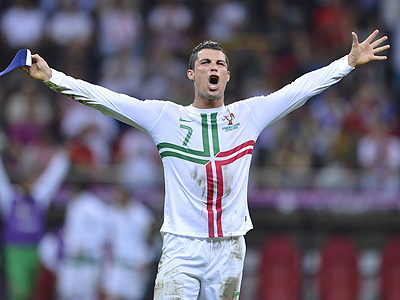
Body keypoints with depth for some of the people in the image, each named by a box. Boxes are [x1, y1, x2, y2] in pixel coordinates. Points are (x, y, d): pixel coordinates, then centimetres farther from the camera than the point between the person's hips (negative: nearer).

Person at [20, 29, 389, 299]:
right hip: (182, 245, -2)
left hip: (230, 246, 2)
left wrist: (350, 61, 9)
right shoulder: (165, 117, 5)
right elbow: (105, 98, 0)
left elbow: (302, 88, 11)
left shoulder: (248, 115, 10)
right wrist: (53, 77, -9)